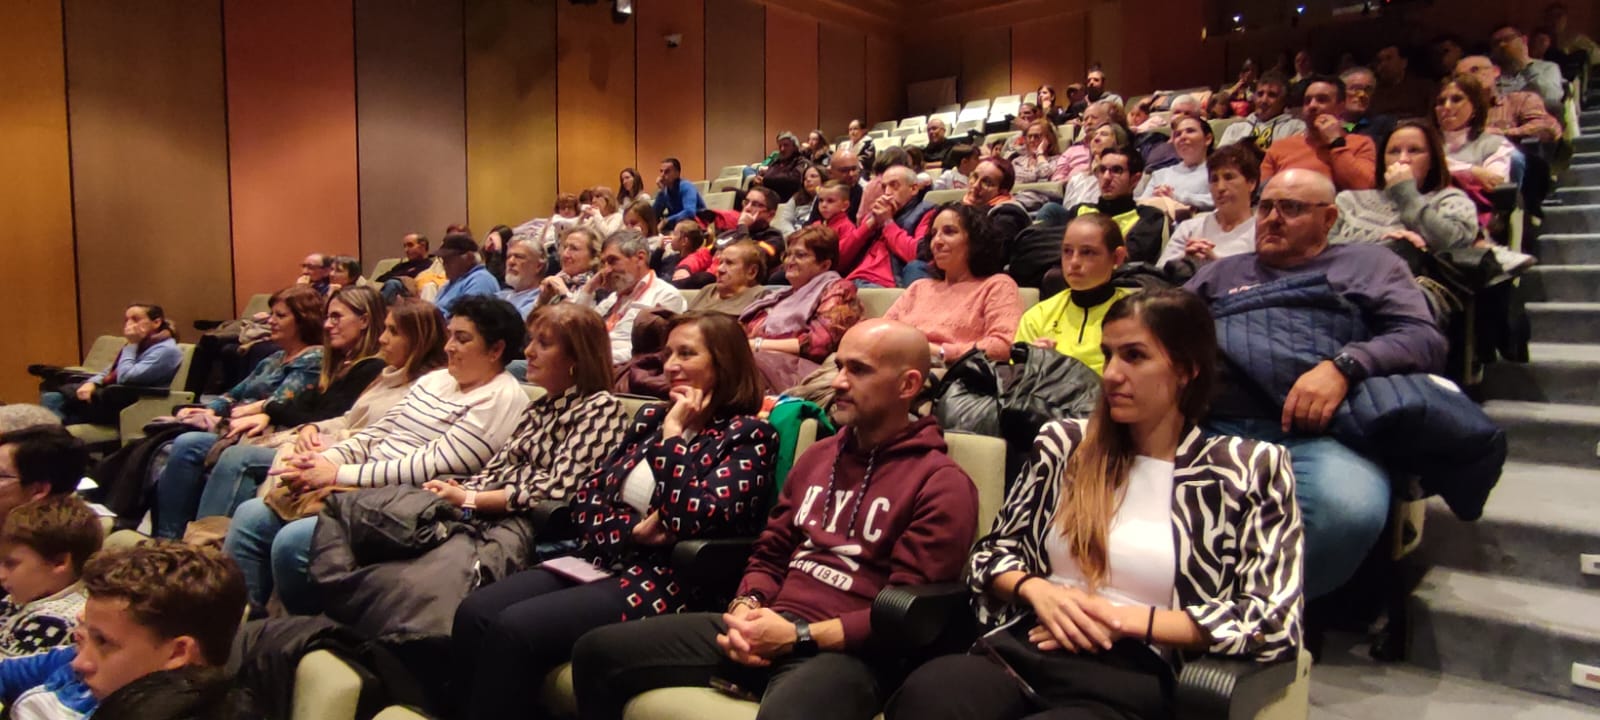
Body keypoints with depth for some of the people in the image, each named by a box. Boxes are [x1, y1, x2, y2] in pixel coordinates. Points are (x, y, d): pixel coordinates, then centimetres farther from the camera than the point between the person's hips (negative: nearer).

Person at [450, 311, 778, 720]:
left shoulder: (748, 436, -6)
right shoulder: (651, 418, 15)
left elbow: (691, 522, -20)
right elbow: (586, 499, 11)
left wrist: (672, 437, -12)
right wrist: (634, 530, -9)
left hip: (665, 581, -7)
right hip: (604, 560, 7)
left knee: (513, 627, -23)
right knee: (474, 613, -14)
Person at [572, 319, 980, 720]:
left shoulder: (941, 484, -4)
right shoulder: (817, 456, 19)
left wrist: (799, 636, -16)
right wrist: (747, 609, -2)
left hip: (848, 652, -7)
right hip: (771, 628, 7)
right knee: (597, 651, -2)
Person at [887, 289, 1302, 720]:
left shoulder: (1250, 470, 6)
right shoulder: (1063, 442, 14)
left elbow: (1272, 623, 0)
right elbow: (992, 551, 18)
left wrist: (1127, 619, -7)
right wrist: (1035, 588, -4)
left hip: (1134, 676, -2)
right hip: (1023, 648, 3)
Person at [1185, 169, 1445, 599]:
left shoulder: (1369, 266, 23)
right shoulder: (1221, 272, 32)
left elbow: (1425, 339, 8)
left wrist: (1342, 367, -11)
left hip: (1314, 435, -1)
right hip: (1214, 427, 2)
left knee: (1348, 506, -38)